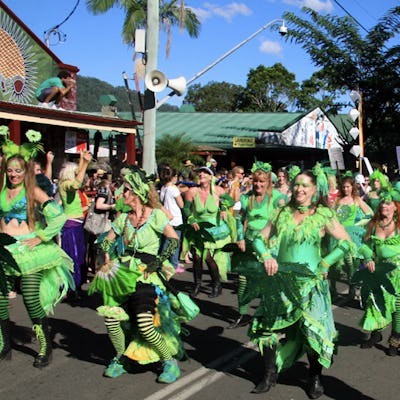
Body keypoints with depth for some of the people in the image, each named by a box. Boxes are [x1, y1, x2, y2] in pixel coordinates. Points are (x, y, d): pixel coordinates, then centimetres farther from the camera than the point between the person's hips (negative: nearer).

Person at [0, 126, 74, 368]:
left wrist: (40, 237, -12)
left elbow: (59, 216, -10)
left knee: (32, 299, -8)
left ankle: (46, 348, 9)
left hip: (30, 251, -4)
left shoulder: (33, 191, -3)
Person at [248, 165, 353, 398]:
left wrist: (324, 264, -12)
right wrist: (266, 256, -10)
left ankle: (315, 378, 20)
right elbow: (260, 238, 9)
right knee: (268, 327, 6)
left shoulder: (324, 215, -1)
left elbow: (347, 243, -5)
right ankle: (270, 374, 24)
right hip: (280, 281, 3)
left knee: (313, 331, -3)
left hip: (310, 283, -3)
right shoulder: (282, 213, 7)